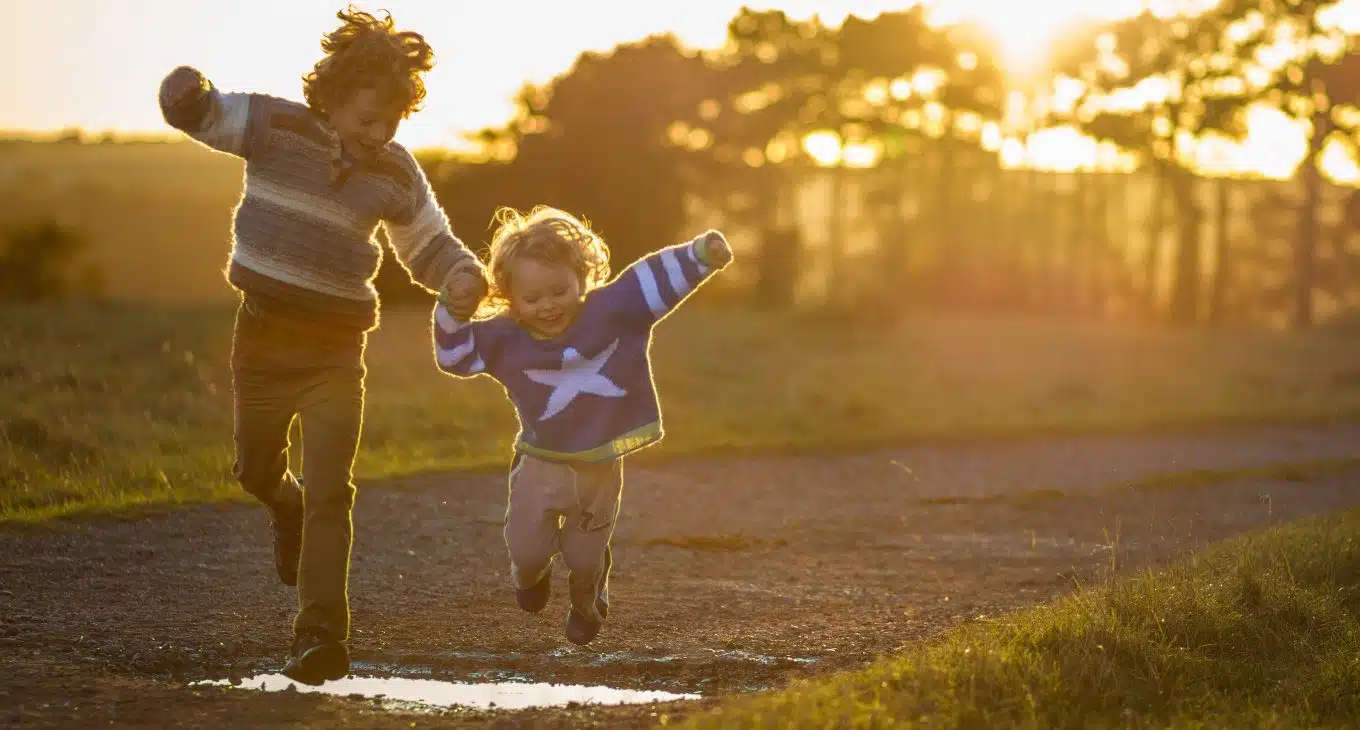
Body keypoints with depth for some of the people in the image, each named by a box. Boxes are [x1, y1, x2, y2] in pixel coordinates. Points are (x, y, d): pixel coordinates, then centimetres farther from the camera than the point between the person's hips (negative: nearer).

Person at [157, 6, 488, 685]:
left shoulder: (395, 173, 0)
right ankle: (288, 508, 54)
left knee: (330, 492, -10)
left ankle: (321, 635, -11)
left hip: (336, 349, 0)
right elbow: (197, 112, -10)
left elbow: (430, 246, 12)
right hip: (265, 334, 0)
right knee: (256, 473, 17)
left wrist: (463, 275, -12)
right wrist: (187, 91, -37)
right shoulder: (277, 126, -7)